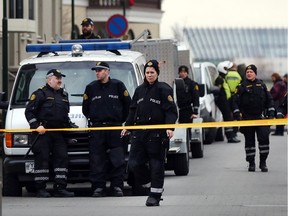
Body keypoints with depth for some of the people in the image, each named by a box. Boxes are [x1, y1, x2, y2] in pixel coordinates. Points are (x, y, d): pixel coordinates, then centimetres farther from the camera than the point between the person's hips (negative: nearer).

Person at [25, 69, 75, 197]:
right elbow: (29, 112, -4)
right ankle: (40, 189, -6)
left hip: (58, 133, 7)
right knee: (42, 159, -7)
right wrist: (36, 126, -14)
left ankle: (60, 188, -1)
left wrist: (69, 125, 16)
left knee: (62, 158, -2)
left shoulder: (63, 95, 22)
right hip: (42, 133, -6)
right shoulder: (40, 94, 0)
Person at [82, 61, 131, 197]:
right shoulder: (91, 88, 9)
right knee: (97, 160, -2)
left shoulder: (117, 85, 4)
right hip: (96, 129, 1)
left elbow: (127, 104, 9)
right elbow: (85, 108, 18)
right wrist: (92, 120, 12)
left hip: (115, 127, -1)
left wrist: (122, 120, 9)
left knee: (118, 160, -6)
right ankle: (98, 187, 1)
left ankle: (117, 186, -1)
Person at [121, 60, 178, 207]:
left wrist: (170, 127, -20)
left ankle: (155, 195, 2)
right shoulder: (139, 90, 16)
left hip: (157, 133, -6)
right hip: (139, 131, 6)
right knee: (134, 163, 0)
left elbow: (171, 110, -8)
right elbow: (133, 110, 23)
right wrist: (127, 126, 16)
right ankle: (152, 186, 18)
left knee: (156, 164, -4)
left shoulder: (164, 89, -3)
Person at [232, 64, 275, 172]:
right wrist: (237, 114, -10)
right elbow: (236, 101, 0)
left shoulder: (262, 85, 10)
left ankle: (263, 162, -2)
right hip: (247, 119, -1)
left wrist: (271, 113, 6)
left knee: (264, 138, -10)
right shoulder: (241, 87, 2)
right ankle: (251, 163, 13)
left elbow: (269, 100, 14)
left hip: (260, 117, 1)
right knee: (249, 140, 4)